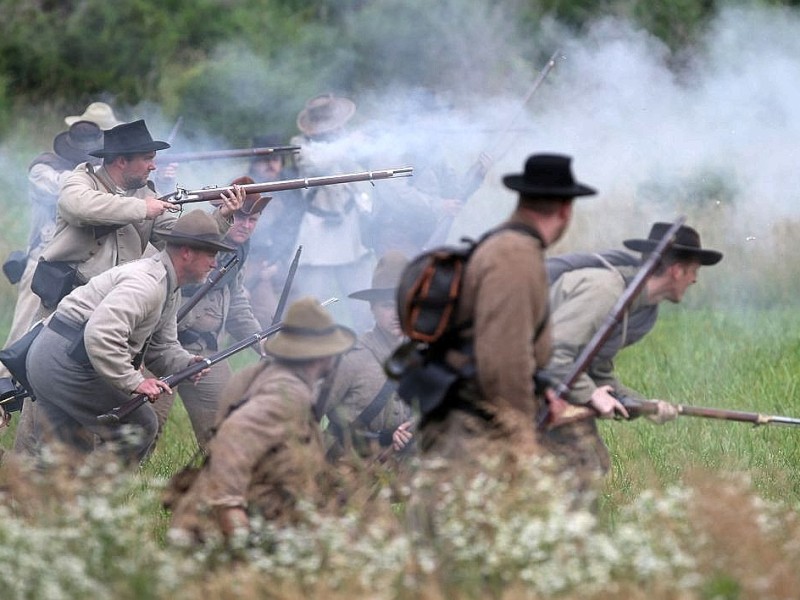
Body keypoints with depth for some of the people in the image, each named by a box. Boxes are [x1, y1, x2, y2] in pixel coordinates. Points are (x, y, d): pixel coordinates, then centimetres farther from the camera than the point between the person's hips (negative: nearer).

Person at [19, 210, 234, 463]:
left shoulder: (170, 290, 14)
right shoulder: (146, 283, -21)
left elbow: (162, 346, 19)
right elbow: (101, 335, -31)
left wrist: (187, 364, -2)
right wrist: (134, 381, -27)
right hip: (66, 364, -11)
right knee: (140, 426, -6)